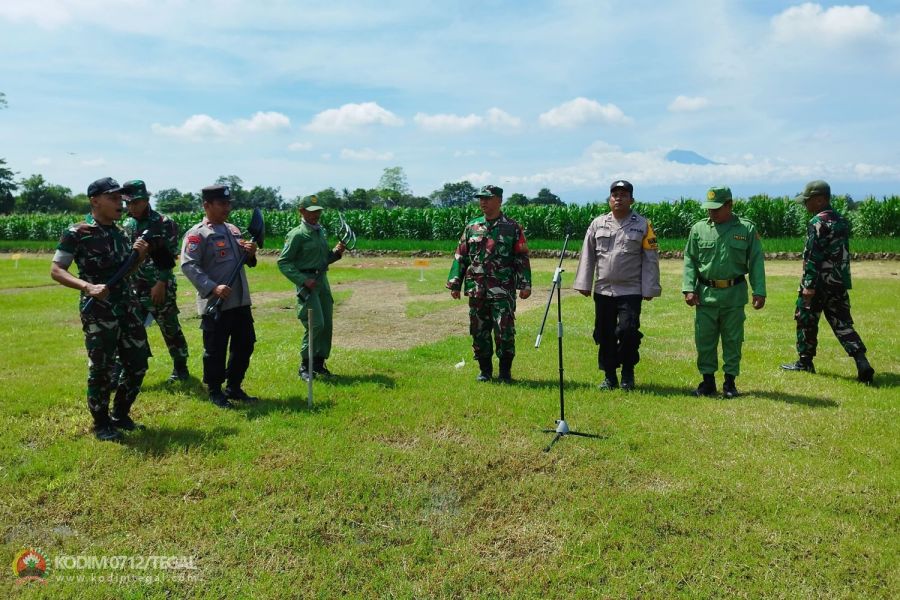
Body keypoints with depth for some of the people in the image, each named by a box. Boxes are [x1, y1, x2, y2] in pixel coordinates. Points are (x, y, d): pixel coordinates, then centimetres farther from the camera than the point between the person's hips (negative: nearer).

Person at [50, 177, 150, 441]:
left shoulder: (119, 232, 10)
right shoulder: (77, 233, -11)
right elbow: (56, 270, -12)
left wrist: (139, 255, -2)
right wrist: (87, 286, -27)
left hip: (126, 308, 7)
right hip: (97, 312, -7)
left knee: (138, 363, 10)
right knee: (101, 369, 1)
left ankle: (120, 415, 27)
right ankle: (102, 424, 18)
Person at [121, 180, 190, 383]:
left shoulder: (164, 223, -8)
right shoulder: (126, 226, 9)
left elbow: (170, 257, -11)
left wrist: (161, 283, -17)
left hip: (160, 288, -4)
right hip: (133, 289, 5)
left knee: (170, 329, 7)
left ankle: (180, 367, 23)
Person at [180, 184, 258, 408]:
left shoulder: (233, 230, 15)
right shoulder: (197, 234, -9)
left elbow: (245, 262, 24)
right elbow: (188, 265, -18)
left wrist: (250, 253, 0)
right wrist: (212, 288, -28)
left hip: (241, 301, 8)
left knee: (245, 346, 14)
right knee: (215, 350, 3)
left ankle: (234, 387, 30)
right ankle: (215, 392, 19)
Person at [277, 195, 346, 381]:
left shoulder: (321, 231, 14)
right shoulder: (297, 234, -10)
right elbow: (283, 262, -11)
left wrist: (336, 253, 3)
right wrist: (303, 280, -19)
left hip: (323, 280, 8)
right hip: (307, 282, -8)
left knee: (326, 324, 9)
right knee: (315, 324, -13)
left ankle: (319, 363, 21)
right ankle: (305, 366, 1)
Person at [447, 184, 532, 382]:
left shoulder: (512, 228, 2)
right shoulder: (472, 227, 11)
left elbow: (522, 258, 1)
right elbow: (460, 256, 13)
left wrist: (525, 284, -7)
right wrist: (454, 284, 9)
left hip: (503, 291, -3)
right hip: (476, 291, 4)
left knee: (505, 331, -5)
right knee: (479, 332, 8)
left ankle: (505, 371, 10)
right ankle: (485, 370, 22)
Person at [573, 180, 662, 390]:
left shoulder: (643, 225, 2)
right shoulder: (597, 224, 8)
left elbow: (651, 259, 0)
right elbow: (587, 255, 9)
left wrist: (649, 289, -5)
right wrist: (584, 284, 5)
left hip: (630, 290, -3)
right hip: (603, 290, 3)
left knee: (628, 331, -11)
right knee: (605, 334, 7)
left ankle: (627, 373, 11)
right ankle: (609, 376, 20)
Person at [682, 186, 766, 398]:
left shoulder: (747, 229, 1)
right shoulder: (698, 229, 4)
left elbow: (756, 262, 1)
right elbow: (689, 260, 5)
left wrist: (759, 291, -6)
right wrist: (689, 289, -5)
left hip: (734, 294, -1)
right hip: (705, 294, 1)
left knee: (733, 340, 7)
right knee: (704, 340, 5)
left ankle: (730, 382, 19)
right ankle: (708, 380, 18)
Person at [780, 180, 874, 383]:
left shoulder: (818, 223, -14)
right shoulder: (842, 221, 13)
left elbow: (813, 257, -19)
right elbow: (843, 254, 19)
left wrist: (809, 285, -19)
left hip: (819, 282, -8)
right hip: (839, 283, 8)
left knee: (806, 320, 8)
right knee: (842, 323, 8)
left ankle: (805, 362, 18)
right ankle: (862, 363, -5)